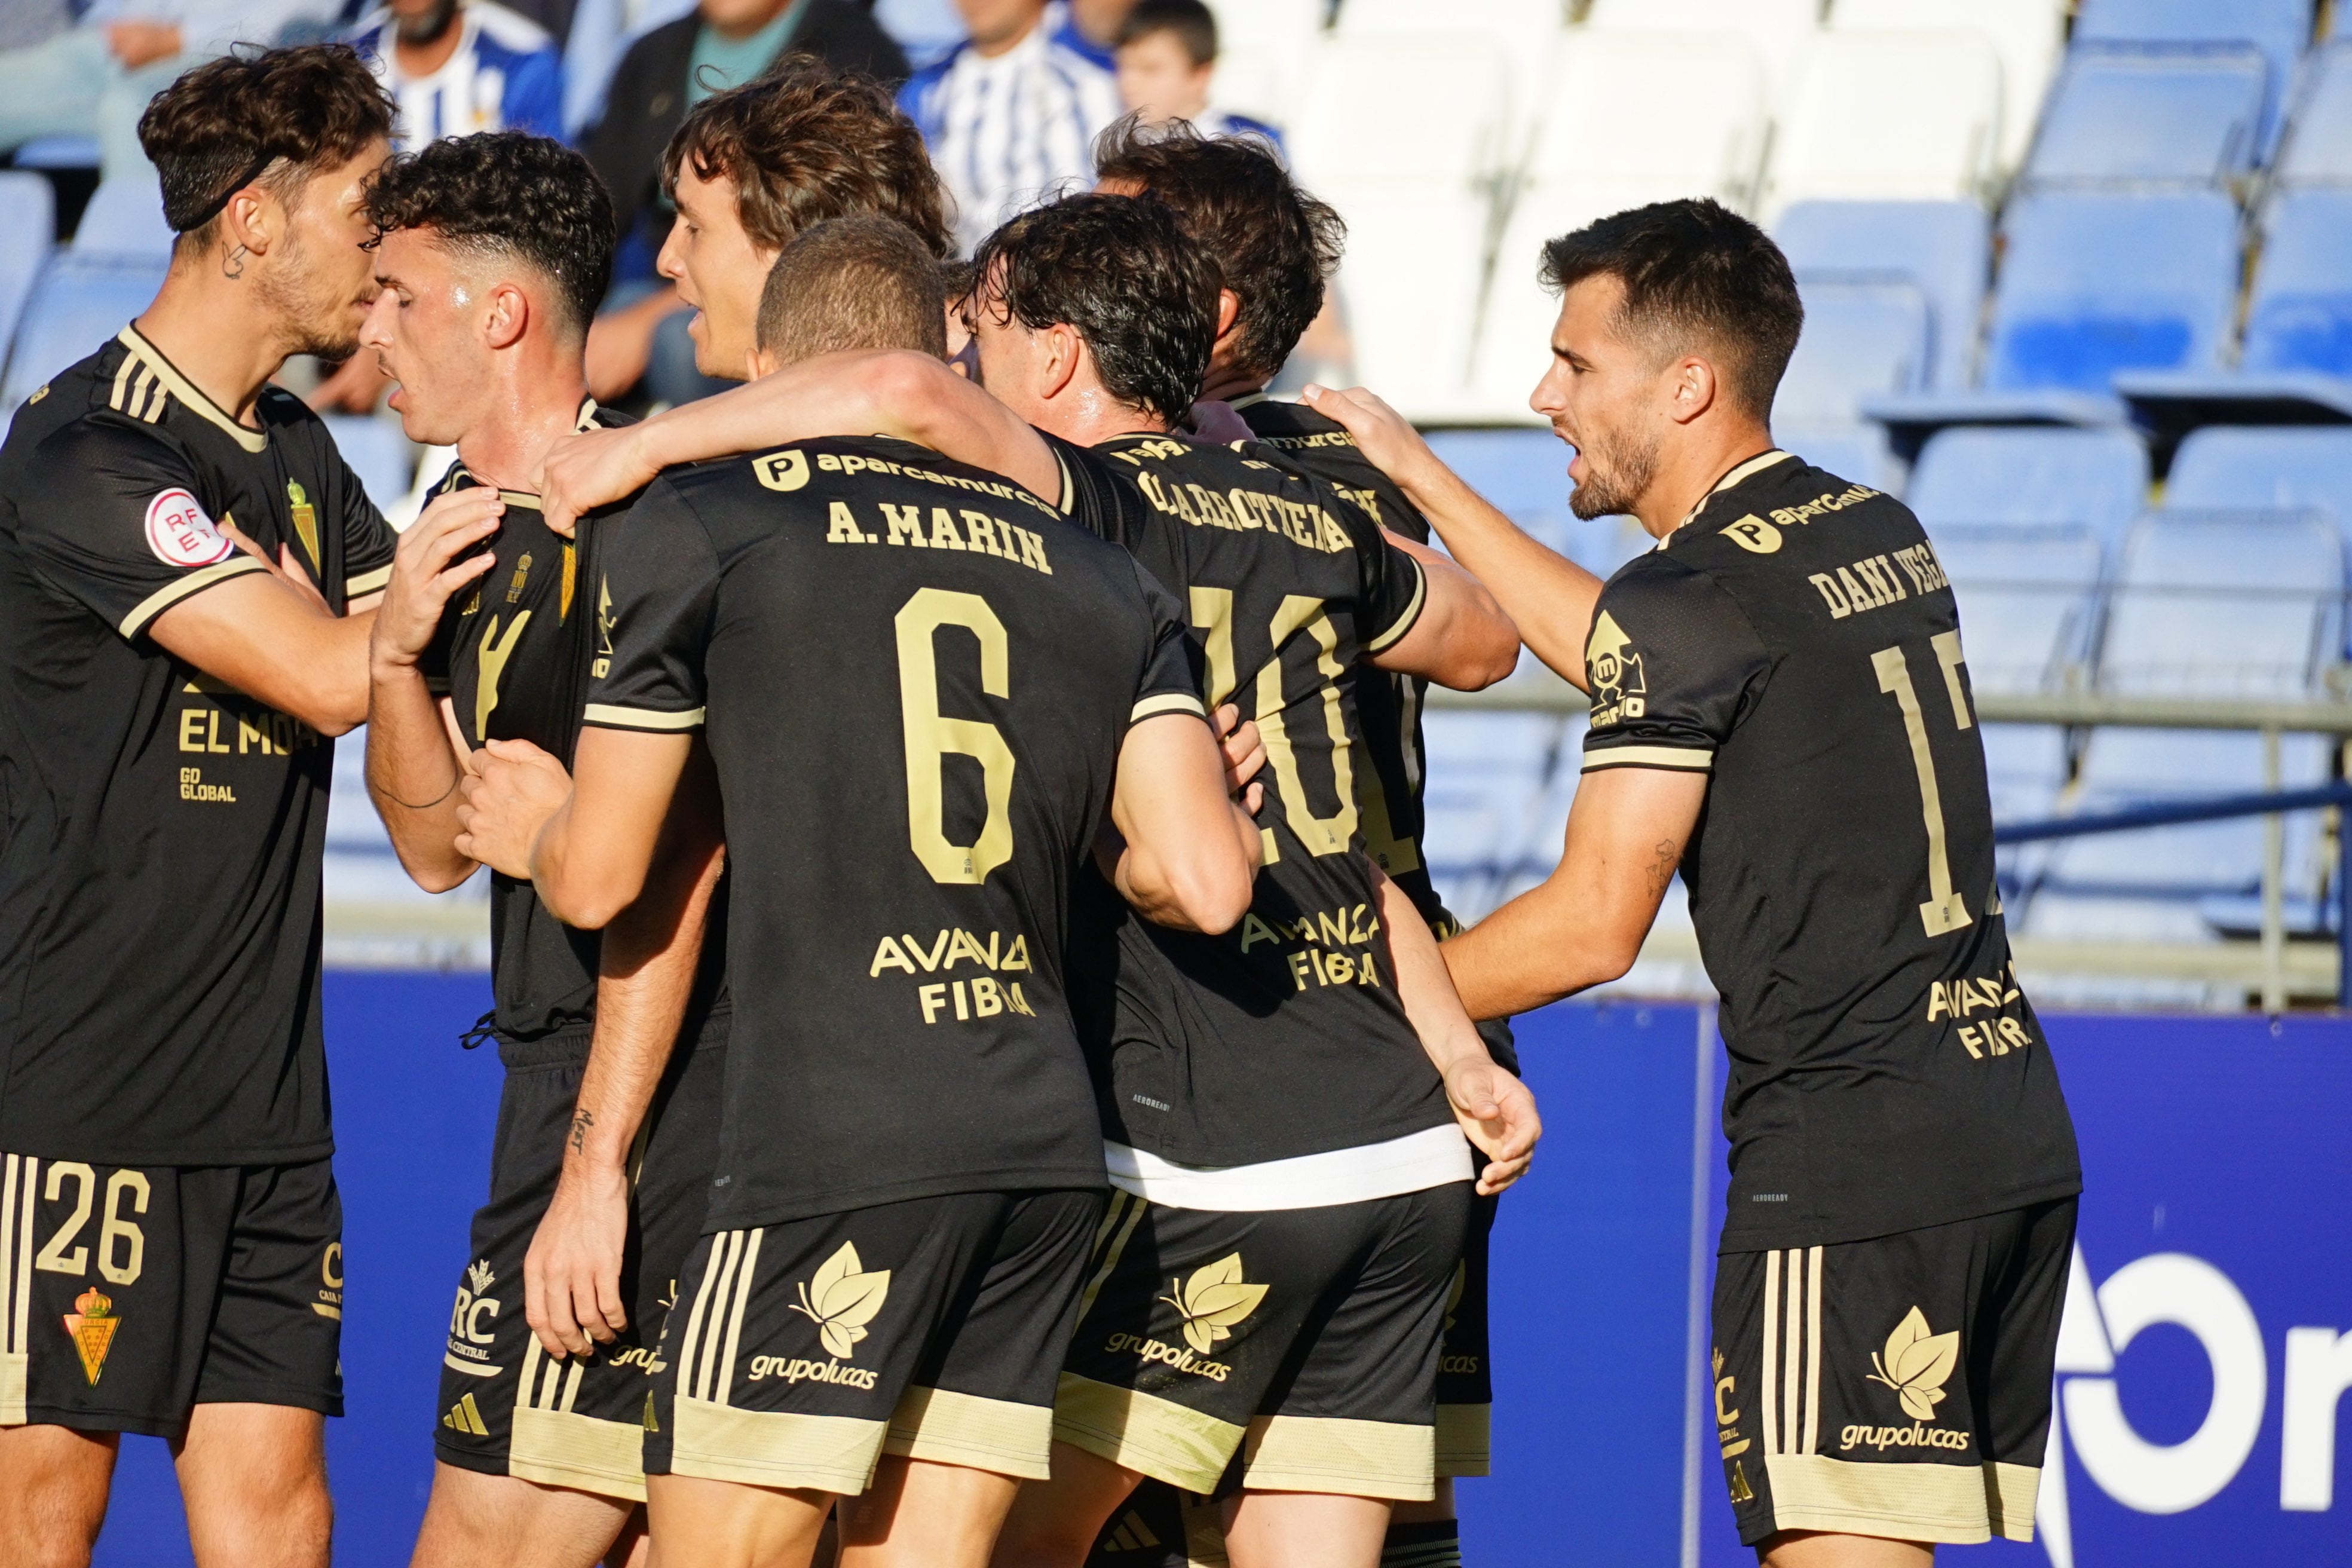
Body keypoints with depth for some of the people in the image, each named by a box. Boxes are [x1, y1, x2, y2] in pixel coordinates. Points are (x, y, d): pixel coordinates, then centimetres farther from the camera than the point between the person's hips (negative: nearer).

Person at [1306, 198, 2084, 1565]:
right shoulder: (1881, 534, 15)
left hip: (1847, 1158, -9)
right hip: (2015, 1131, 9)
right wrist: (1418, 474, 31)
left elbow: (1594, 925, -11)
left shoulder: (1695, 595, -10)